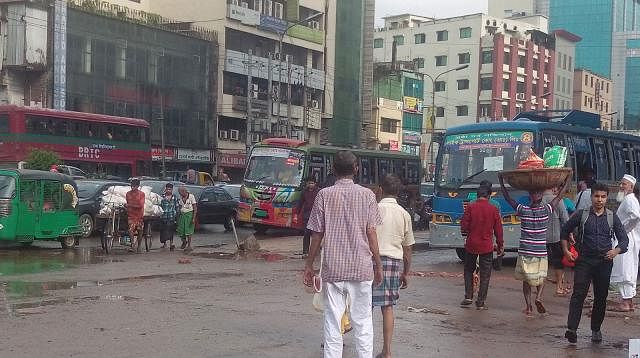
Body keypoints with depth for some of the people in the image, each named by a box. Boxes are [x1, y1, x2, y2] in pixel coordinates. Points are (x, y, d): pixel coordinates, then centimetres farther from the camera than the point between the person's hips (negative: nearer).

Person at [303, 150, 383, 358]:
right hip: (361, 268, 0)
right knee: (363, 321, 10)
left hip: (332, 269, 0)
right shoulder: (366, 195, 0)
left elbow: (317, 234, -1)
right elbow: (371, 234, -1)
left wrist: (309, 265, 8)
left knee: (332, 322, 5)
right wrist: (378, 265, 7)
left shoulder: (325, 195, -1)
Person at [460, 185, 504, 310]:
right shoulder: (493, 209, -4)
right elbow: (498, 230, 0)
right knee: (485, 275, 7)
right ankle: (480, 302, 7)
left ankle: (468, 297, 11)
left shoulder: (470, 207, -7)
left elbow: (463, 227, -6)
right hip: (487, 246, 0)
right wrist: (500, 246, 10)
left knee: (468, 271, 17)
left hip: (471, 245, 0)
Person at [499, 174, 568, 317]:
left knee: (526, 280, 11)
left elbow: (508, 198, 2)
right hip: (541, 253, 0)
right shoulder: (546, 211, -7)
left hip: (524, 252, 0)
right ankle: (539, 297, -5)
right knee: (541, 277, 18)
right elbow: (559, 196, 4)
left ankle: (528, 307, 6)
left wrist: (501, 181, 10)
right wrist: (567, 180, 14)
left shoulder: (523, 210, -8)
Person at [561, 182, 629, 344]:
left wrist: (616, 251, -12)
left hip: (604, 262, 2)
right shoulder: (581, 215, 3)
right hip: (584, 261, -2)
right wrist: (566, 251, 2)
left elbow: (624, 239, 8)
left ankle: (596, 330, 21)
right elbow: (565, 231, 13)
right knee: (578, 293, -13)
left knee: (601, 297, 7)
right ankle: (571, 329, -19)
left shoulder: (612, 217, 6)